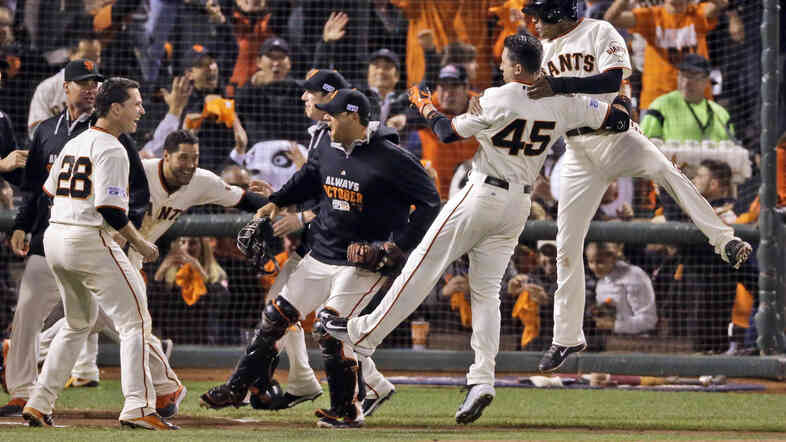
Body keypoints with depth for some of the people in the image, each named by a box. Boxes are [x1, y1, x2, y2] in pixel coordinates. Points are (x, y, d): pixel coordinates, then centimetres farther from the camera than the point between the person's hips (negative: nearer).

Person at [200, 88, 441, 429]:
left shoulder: (392, 159, -16)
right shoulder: (327, 151, 5)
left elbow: (430, 202, -13)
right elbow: (306, 180, 26)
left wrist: (399, 245, -19)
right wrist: (275, 202, 11)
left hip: (364, 263, -7)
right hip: (320, 256, 7)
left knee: (329, 327, -19)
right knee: (275, 316, 8)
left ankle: (348, 410, -5)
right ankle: (239, 388, 22)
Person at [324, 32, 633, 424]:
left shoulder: (497, 99, -16)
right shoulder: (562, 104, -1)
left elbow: (450, 133, -5)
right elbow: (617, 119, 4)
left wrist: (427, 108, 14)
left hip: (483, 195, -6)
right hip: (519, 204, 6)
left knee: (423, 265, 2)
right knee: (487, 291, 8)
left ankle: (364, 334, 9)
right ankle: (482, 378, -4)